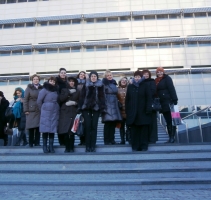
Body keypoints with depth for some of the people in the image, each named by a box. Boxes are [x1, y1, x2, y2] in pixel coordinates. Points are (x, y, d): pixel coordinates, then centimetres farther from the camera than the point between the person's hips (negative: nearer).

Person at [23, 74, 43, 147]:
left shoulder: (41, 88, 11)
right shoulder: (29, 88, 5)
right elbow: (25, 99, 0)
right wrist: (26, 110, -7)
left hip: (40, 110, 2)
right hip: (31, 110, -2)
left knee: (38, 126, 1)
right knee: (31, 126, 0)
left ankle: (37, 142, 10)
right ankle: (30, 143, 10)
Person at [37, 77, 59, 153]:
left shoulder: (56, 91, 12)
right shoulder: (44, 90, -3)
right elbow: (39, 101, -3)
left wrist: (56, 109, 7)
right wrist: (43, 110, 4)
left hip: (54, 113, 4)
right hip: (46, 113, -4)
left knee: (52, 129, 3)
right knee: (46, 129, -3)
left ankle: (51, 147, 9)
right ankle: (44, 147, 4)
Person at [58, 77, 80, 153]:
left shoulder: (77, 91, 15)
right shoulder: (64, 90, 15)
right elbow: (61, 99, -1)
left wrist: (74, 102, -8)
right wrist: (69, 92, -5)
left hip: (74, 112, 0)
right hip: (65, 112, 0)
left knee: (72, 131, -6)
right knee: (65, 131, -6)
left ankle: (71, 148, 5)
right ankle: (67, 147, 5)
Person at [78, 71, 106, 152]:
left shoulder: (100, 85, 8)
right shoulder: (86, 85, 8)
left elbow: (102, 97, 3)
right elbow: (82, 96, 4)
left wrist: (103, 108, -6)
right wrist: (81, 107, -4)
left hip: (96, 108, 0)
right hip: (86, 108, 0)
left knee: (94, 127, 2)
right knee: (88, 126, -1)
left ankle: (93, 146, 8)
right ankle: (87, 146, 5)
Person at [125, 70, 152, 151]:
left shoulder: (145, 86, 5)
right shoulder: (130, 86, 14)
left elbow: (149, 98, -2)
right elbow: (127, 99, 11)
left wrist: (148, 109, -12)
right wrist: (127, 110, 3)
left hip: (143, 111, -2)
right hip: (133, 112, 2)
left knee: (144, 129, 2)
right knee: (134, 129, 2)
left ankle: (144, 146, 9)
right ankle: (135, 146, 8)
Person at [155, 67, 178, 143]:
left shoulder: (167, 78, -1)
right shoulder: (157, 81, 16)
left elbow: (171, 89, -10)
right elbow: (156, 92, 14)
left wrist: (174, 100, -17)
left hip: (168, 102, -6)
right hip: (162, 103, 6)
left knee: (171, 119, -5)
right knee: (168, 121, 7)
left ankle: (172, 137, -3)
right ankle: (170, 137, 11)